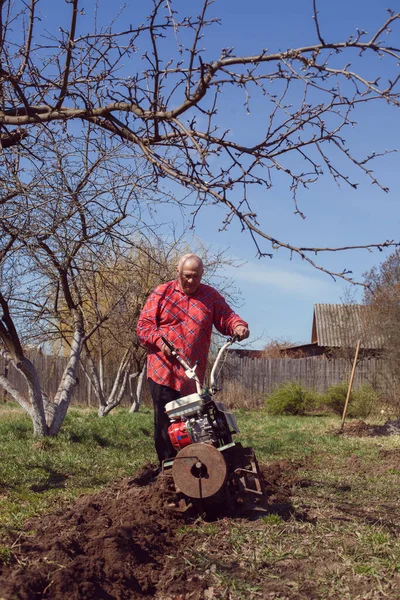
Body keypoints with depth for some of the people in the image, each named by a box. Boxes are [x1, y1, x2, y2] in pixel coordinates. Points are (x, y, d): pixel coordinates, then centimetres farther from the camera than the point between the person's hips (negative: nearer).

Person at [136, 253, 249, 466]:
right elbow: (144, 325, 2)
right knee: (165, 422, -5)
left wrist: (238, 326, -17)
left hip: (193, 375, 2)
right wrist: (159, 340, -16)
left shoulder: (211, 296, 11)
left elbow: (226, 317, 5)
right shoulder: (161, 294, 5)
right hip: (163, 370, -2)